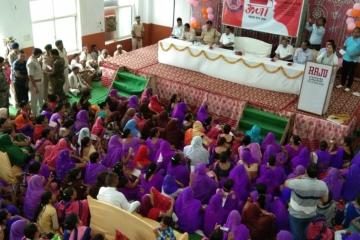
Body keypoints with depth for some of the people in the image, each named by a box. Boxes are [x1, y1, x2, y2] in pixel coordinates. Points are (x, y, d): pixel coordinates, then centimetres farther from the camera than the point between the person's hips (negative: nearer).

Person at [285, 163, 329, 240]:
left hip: (296, 214, -4)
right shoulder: (322, 185, -17)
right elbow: (325, 200, -1)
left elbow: (286, 183, -9)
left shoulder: (298, 183, -30)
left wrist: (299, 177, 1)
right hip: (311, 215, 4)